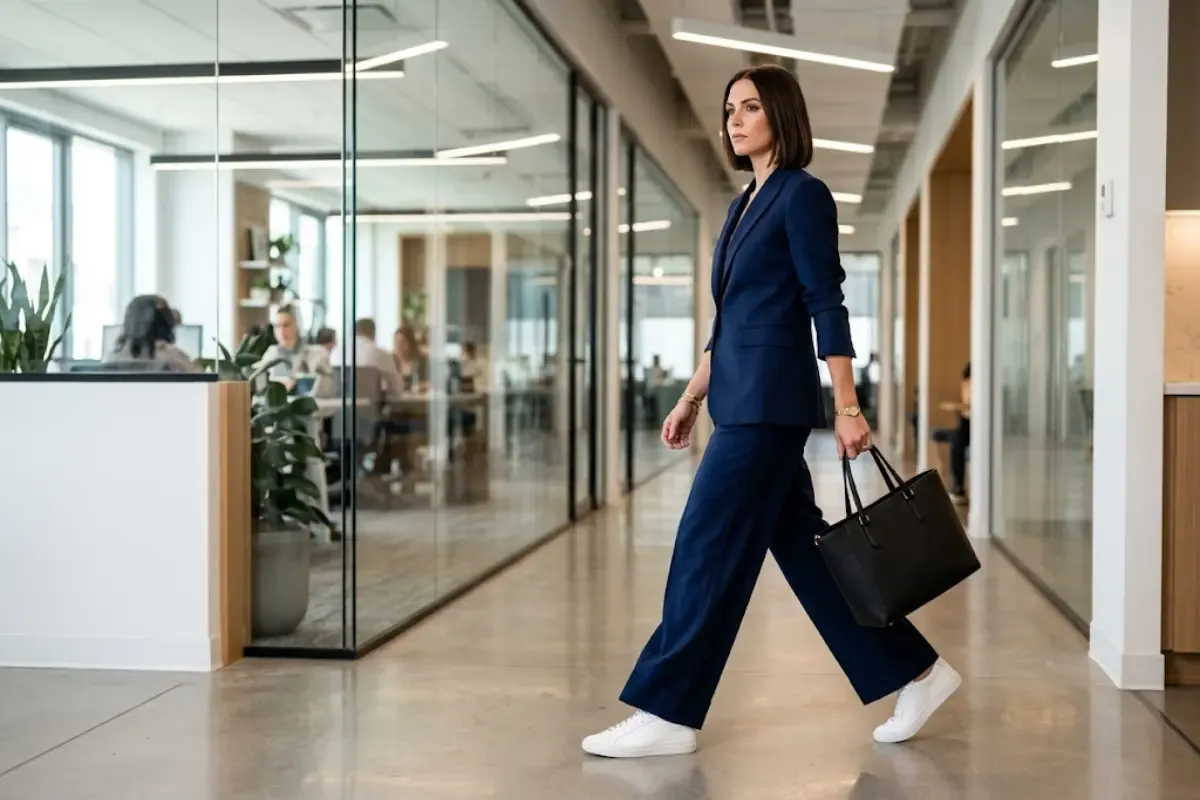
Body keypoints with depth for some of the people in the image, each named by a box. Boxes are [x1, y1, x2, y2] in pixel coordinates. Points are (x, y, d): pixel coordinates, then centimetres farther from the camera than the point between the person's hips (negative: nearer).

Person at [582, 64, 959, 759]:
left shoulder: (803, 194, -7)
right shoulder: (747, 203, 18)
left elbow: (827, 305, -12)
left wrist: (847, 407, -16)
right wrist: (692, 398, 20)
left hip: (771, 400, -9)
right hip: (743, 399, 9)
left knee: (710, 547, -6)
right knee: (804, 547, 12)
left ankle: (668, 715, 2)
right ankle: (915, 672, 22)